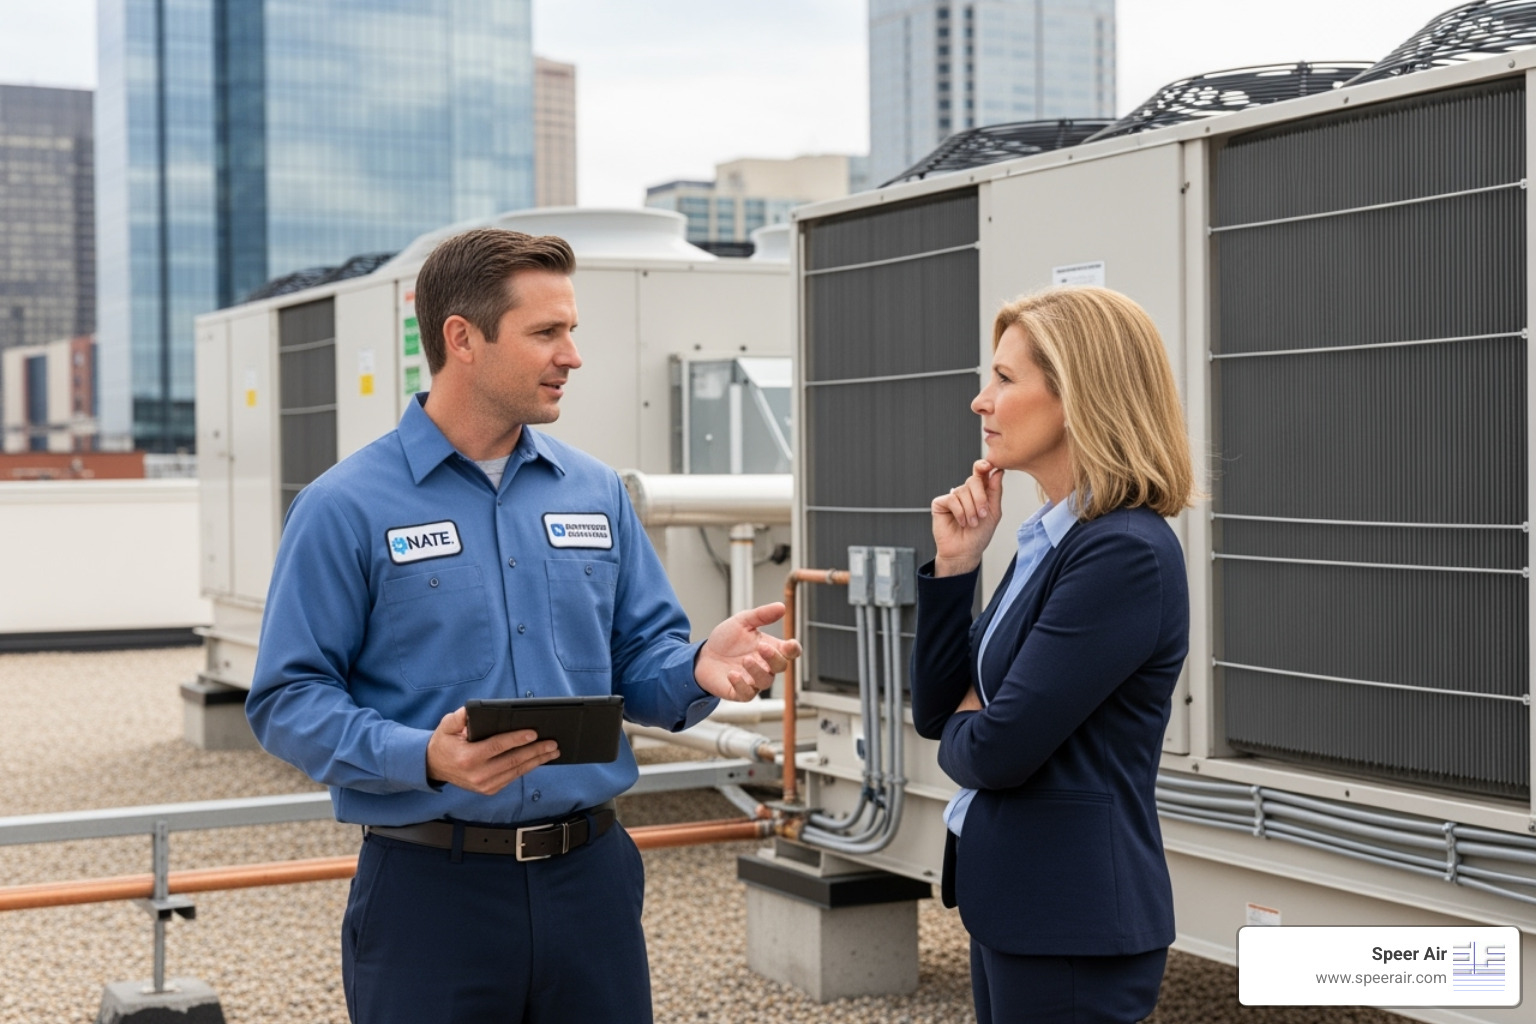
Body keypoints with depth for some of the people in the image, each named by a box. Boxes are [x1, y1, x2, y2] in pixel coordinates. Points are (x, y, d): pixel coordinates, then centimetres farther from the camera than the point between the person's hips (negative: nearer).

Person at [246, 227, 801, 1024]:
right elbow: (288, 699, -9)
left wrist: (698, 670, -11)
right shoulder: (345, 507, -6)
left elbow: (639, 660, 12)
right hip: (430, 889, -4)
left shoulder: (596, 493, 9)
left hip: (589, 876, 5)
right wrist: (424, 757, -24)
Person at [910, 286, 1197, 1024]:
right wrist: (954, 565, 0)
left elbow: (997, 749, -23)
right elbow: (936, 711, 11)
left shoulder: (1125, 554, -20)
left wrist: (963, 731, 0)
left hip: (1072, 918, -9)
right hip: (1014, 901, 9)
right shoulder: (1051, 540, 9)